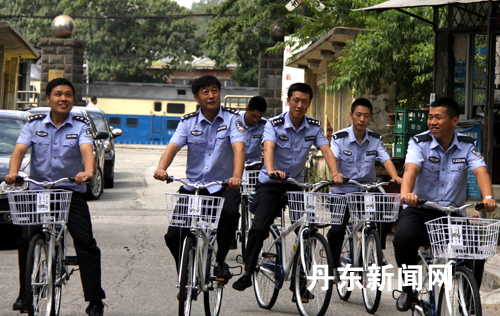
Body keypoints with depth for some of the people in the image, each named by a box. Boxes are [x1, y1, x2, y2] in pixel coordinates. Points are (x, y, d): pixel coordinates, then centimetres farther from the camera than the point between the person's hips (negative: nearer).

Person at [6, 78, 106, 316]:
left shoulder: (81, 126, -1)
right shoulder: (34, 124, 3)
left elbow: (86, 149, -19)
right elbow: (20, 149, -10)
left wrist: (88, 171, -40)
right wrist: (13, 172, -31)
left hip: (71, 191, -1)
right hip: (38, 191, 1)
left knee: (85, 242, -9)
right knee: (28, 241, -6)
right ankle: (25, 294, 8)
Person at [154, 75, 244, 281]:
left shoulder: (231, 118, -4)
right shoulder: (188, 122, 1)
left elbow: (238, 148, -20)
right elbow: (173, 146, -13)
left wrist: (236, 176, -39)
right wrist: (161, 168, -36)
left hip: (223, 186, -2)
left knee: (230, 212, -35)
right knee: (173, 236, -9)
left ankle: (220, 261, -11)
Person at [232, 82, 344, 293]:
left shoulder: (314, 127, -5)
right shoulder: (275, 124, -15)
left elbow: (326, 151, -16)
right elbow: (268, 149, -32)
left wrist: (335, 174, -34)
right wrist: (271, 171, -52)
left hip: (296, 183, 3)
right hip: (270, 183, -3)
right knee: (259, 227, -17)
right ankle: (247, 273, -4)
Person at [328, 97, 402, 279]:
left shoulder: (375, 140, 2)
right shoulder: (339, 138, -6)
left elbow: (385, 159, -10)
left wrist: (395, 176, -30)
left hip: (367, 189, 2)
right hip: (343, 191, -2)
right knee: (337, 229, -13)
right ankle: (333, 266, 7)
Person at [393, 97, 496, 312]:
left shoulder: (467, 146, 1)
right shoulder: (420, 143, -4)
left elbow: (480, 171, -16)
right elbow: (411, 169, -23)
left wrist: (488, 197, -38)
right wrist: (406, 193, -46)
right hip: (419, 210, -1)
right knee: (404, 238, -31)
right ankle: (408, 290, -6)